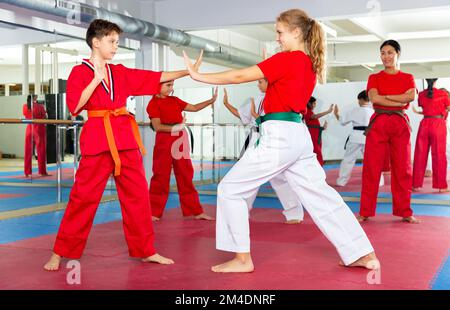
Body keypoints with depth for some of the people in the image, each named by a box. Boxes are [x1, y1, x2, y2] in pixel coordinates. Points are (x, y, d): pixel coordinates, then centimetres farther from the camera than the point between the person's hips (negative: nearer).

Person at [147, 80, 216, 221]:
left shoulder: (175, 100, 15)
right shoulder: (153, 104, -3)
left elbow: (194, 108, 16)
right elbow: (157, 126, -12)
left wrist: (212, 100, 8)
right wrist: (176, 127, -20)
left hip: (180, 141, 6)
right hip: (164, 142, -6)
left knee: (186, 177, 9)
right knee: (161, 177, -1)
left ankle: (196, 211, 14)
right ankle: (154, 213, 10)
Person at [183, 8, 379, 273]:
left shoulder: (286, 59, -10)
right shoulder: (310, 64, 15)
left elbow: (240, 77, -10)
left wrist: (198, 75, -3)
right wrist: (267, 71, 16)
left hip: (279, 137, -9)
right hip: (299, 136, 9)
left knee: (231, 189, 2)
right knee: (320, 195, 13)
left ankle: (242, 259, 7)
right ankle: (364, 255, 16)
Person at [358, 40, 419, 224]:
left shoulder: (408, 78, 12)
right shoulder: (374, 78, 9)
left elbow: (411, 96, -9)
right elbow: (374, 98, -10)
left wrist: (385, 96, -10)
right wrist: (400, 102, -11)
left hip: (400, 125, 1)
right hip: (378, 123, -1)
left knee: (402, 169, 3)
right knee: (371, 168, -3)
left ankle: (405, 212, 13)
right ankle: (365, 212, 4)